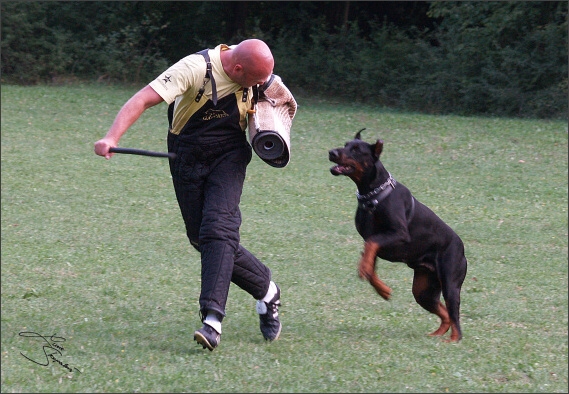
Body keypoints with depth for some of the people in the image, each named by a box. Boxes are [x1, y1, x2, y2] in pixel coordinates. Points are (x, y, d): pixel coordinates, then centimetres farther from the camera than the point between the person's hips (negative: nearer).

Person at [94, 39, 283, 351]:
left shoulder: (254, 72, -7)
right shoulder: (195, 69, -24)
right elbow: (143, 100, -31)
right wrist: (112, 138, -44)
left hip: (229, 157, 1)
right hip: (187, 158, -1)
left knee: (218, 228, -19)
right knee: (201, 238, 2)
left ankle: (212, 318, -27)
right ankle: (266, 290, 21)